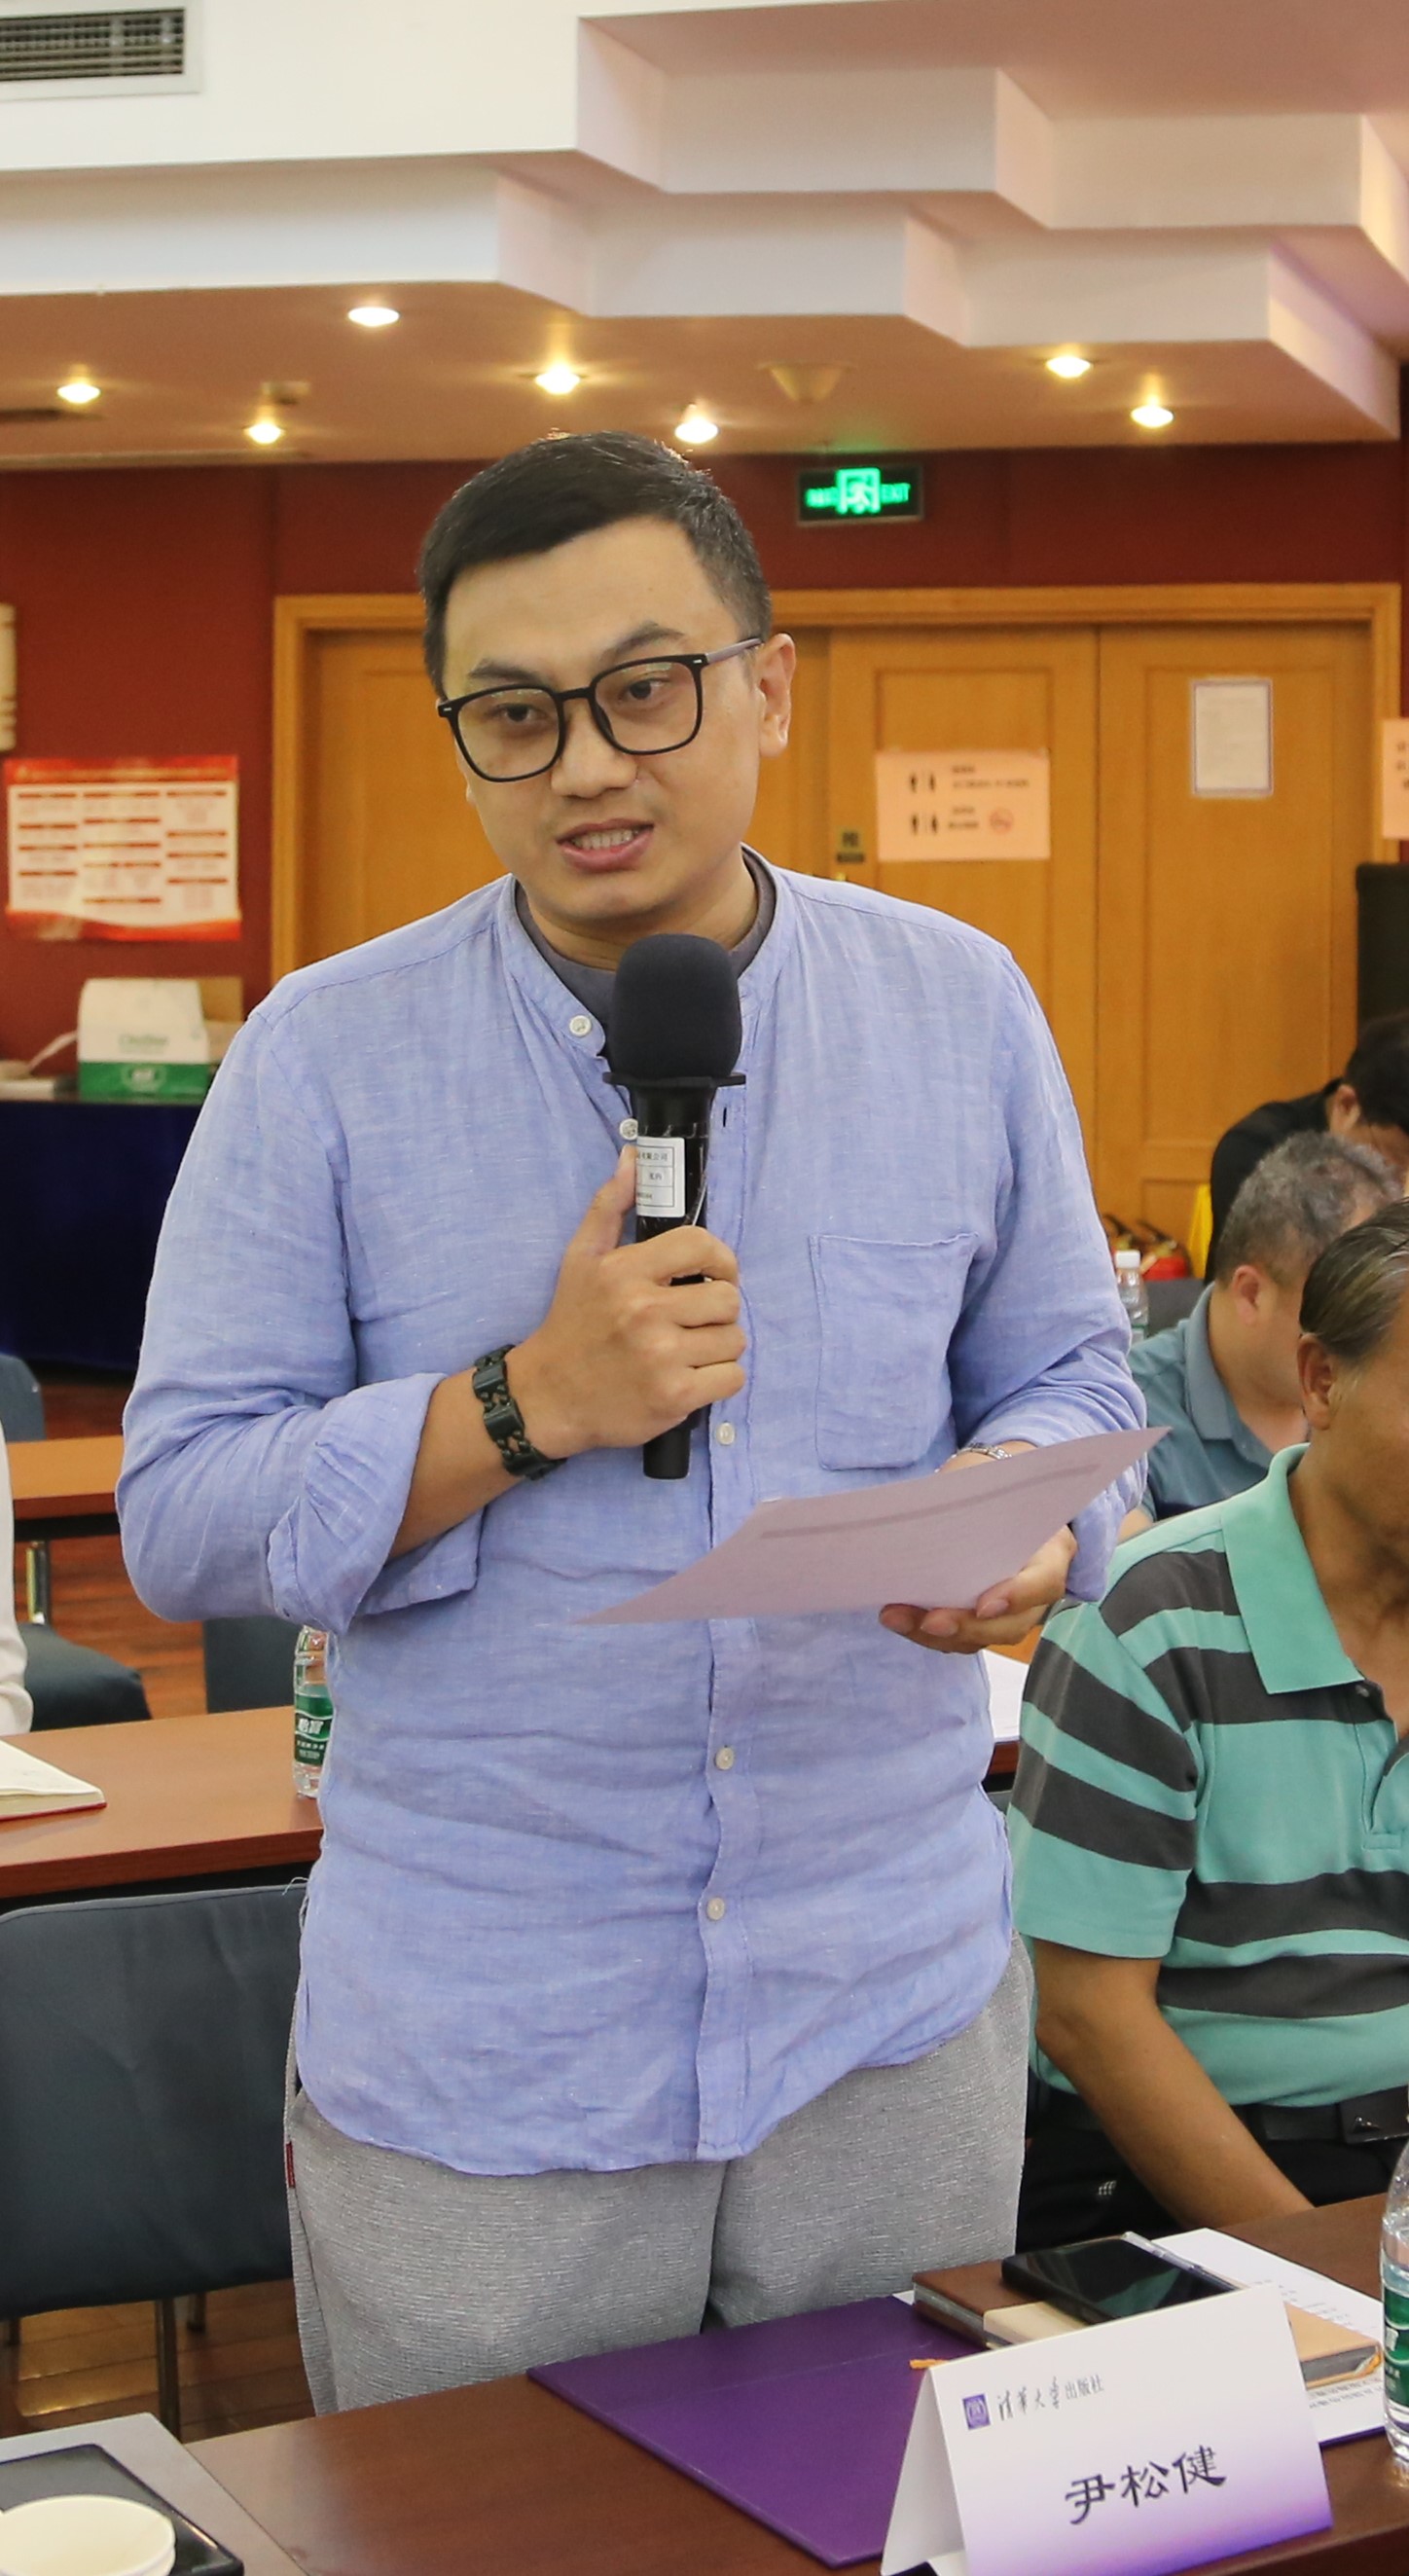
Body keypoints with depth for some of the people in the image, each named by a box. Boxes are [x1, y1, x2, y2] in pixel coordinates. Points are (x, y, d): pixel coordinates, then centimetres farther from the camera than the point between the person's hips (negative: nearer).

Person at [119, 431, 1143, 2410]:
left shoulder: (960, 1008, 2)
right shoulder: (325, 1059, -5)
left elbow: (1070, 1374, 9)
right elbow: (179, 1516, -7)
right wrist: (528, 1406, -20)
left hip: (895, 2007, 2)